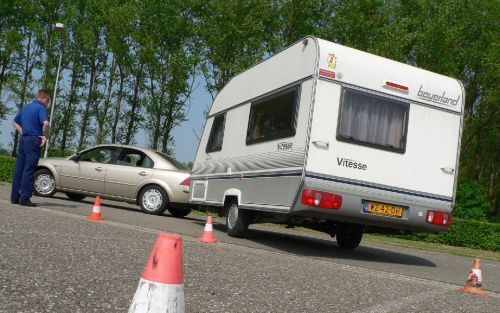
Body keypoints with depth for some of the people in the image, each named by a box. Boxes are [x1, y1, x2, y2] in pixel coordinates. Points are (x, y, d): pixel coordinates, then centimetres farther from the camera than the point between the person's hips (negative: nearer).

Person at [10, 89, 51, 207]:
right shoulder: (41, 108, -9)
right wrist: (45, 137, -13)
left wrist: (22, 133, 18)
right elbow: (45, 123, -26)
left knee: (18, 169, 9)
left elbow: (15, 122, 26)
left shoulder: (25, 107, 17)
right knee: (29, 170, -5)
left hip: (23, 140, 8)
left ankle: (14, 197, 13)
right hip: (33, 141, -8)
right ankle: (24, 199, -5)